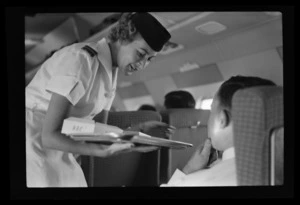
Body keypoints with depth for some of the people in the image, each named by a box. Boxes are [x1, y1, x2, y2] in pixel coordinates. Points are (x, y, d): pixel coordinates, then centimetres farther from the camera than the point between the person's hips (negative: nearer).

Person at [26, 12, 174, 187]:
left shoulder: (112, 73, 4)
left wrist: (138, 130, -7)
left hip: (54, 152, 8)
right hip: (32, 145, -8)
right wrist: (106, 151, -34)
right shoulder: (80, 59, -22)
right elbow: (50, 136, -24)